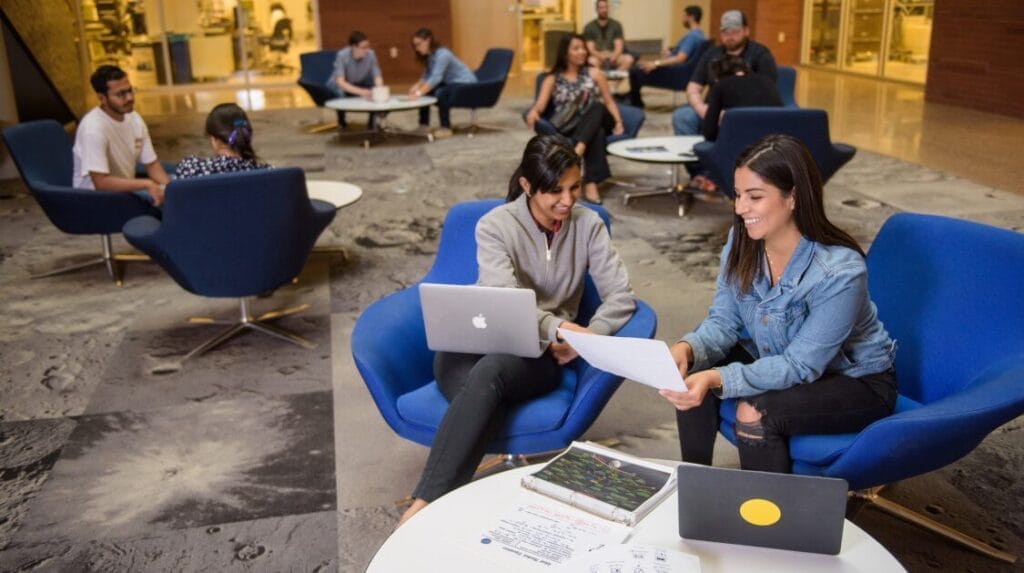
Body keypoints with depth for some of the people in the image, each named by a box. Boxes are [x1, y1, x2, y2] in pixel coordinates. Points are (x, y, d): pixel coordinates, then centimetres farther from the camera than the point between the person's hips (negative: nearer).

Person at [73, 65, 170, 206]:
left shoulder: (135, 119, 0)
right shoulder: (93, 127, -23)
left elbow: (152, 164, 5)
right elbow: (101, 182, -27)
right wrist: (147, 184, -28)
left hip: (127, 191, 8)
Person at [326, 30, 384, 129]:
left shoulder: (370, 54, -24)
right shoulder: (342, 55, -32)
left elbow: (377, 77, -19)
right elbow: (340, 82, -38)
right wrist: (361, 91, -53)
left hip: (360, 83, 3)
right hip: (340, 84, -3)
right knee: (341, 92, -35)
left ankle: (373, 123, 0)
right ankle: (341, 122, -8)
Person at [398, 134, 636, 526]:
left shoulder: (587, 224, 3)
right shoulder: (494, 226, -4)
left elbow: (621, 296, -2)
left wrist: (587, 339, -20)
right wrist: (555, 327, -38)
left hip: (542, 355, 0)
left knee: (488, 372, -36)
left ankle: (426, 503, -40)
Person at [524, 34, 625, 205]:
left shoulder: (594, 73, 18)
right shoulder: (552, 79, 13)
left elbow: (609, 102, 14)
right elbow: (541, 104, -1)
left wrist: (618, 122, -5)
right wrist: (534, 111, -27)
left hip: (594, 121, 2)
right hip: (567, 128, -2)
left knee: (597, 107, -36)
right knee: (597, 133, -37)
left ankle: (578, 150, -57)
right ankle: (591, 183, -52)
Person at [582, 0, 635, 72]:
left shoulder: (616, 25, 4)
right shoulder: (589, 27, -2)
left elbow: (619, 46, -5)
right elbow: (591, 49, -10)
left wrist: (613, 56, -28)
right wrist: (602, 56, -30)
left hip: (613, 55, 2)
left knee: (629, 59, -29)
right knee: (592, 61, -38)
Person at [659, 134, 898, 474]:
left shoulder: (839, 272, -32)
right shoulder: (742, 243, -14)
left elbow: (799, 366, -29)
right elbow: (723, 320, -9)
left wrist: (717, 379, -42)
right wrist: (687, 349, -32)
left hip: (855, 381, -6)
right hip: (778, 359, 6)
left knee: (754, 414, -30)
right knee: (692, 374, -15)